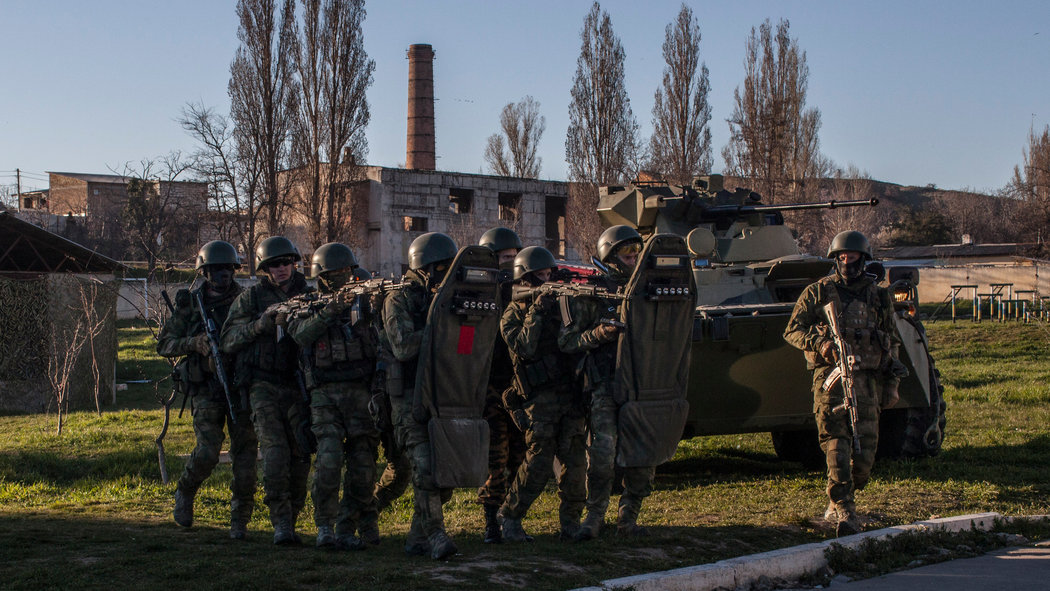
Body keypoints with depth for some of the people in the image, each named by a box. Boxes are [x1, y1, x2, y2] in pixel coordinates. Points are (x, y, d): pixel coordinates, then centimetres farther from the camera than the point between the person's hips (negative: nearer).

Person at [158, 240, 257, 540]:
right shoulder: (189, 304, 6)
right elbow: (164, 344, 7)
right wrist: (193, 343, -11)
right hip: (206, 389, -1)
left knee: (245, 454, -2)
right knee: (207, 451, -13)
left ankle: (240, 520, 9)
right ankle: (184, 493, 17)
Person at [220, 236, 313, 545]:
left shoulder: (309, 296, 11)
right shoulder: (251, 297, 5)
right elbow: (228, 341, 1)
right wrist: (260, 324, -14)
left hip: (298, 386, 2)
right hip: (264, 384, -2)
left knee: (300, 454, -2)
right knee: (275, 451, -15)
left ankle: (290, 521, 11)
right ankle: (280, 524, -15)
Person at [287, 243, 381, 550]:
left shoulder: (363, 301, 13)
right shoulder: (308, 308, 8)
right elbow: (301, 334, -13)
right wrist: (329, 311, -25)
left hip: (360, 394, 2)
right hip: (325, 395, -2)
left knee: (362, 463, 1)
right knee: (329, 458, -17)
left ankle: (348, 530, 14)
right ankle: (324, 527, -9)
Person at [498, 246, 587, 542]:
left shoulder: (558, 304, 16)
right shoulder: (513, 315, 3)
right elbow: (525, 348, -14)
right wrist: (536, 312, -17)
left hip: (570, 394, 4)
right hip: (540, 398, -4)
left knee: (575, 461, 1)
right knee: (539, 464, -9)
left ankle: (571, 523, 11)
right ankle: (509, 517, 7)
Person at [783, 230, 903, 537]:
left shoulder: (879, 297, 15)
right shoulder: (818, 292, 8)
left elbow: (893, 342, 20)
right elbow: (792, 330, 5)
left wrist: (891, 383, 13)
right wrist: (820, 343, -14)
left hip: (867, 379, 2)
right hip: (830, 376, -2)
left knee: (865, 448, -3)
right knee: (836, 445, -13)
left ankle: (838, 504, 18)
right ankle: (844, 511, -14)